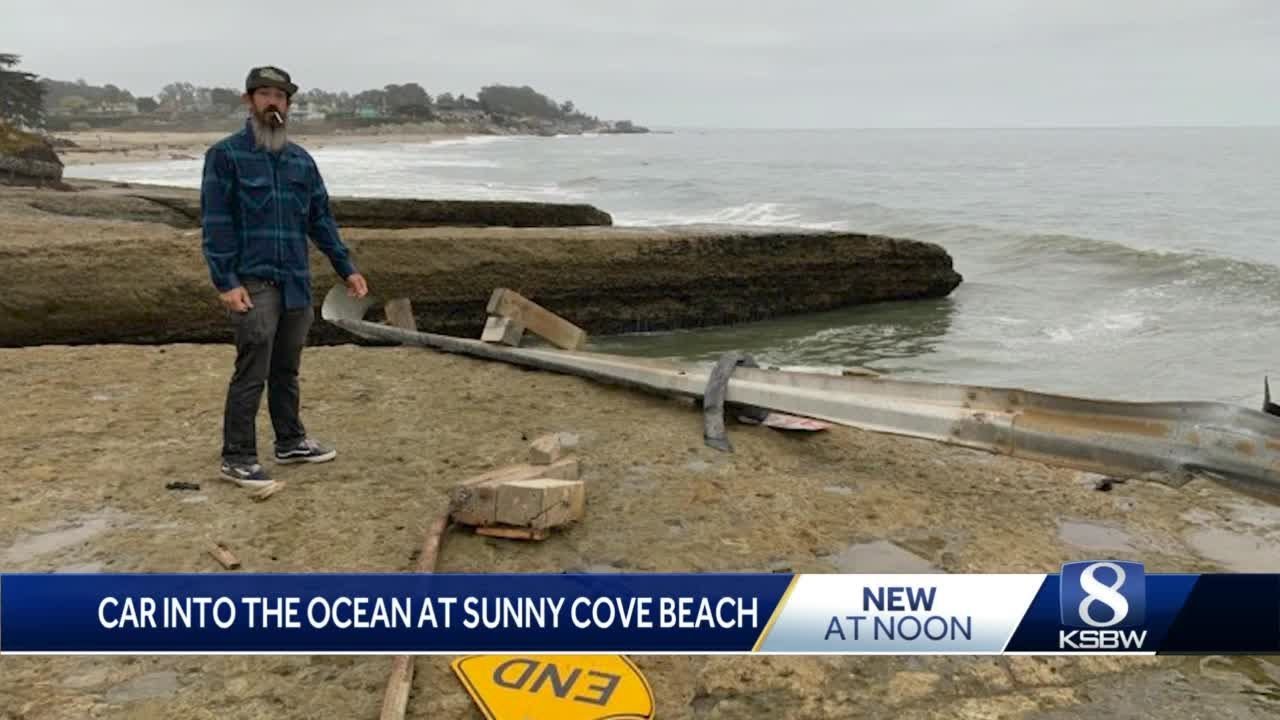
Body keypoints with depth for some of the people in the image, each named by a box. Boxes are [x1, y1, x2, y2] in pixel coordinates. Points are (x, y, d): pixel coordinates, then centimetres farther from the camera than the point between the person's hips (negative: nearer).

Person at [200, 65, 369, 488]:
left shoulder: (301, 160, 14)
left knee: (287, 369, 15)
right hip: (253, 284, -6)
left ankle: (290, 442, 27)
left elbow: (321, 219, 18)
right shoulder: (226, 155, -3)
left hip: (296, 282, 6)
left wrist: (346, 269, 14)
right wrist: (226, 282, -15)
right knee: (252, 373, -6)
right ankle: (236, 458, 4)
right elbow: (215, 223, -8)